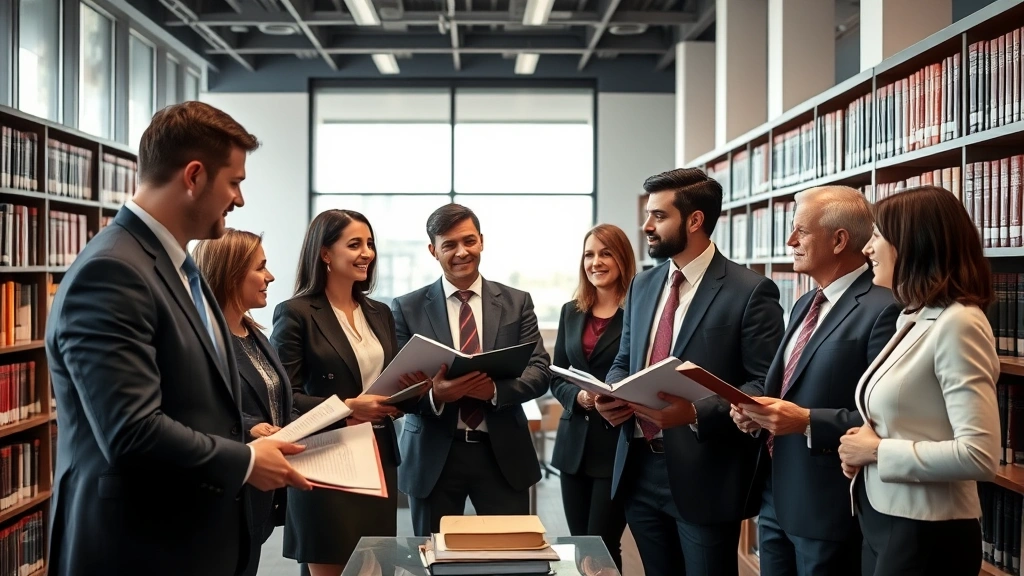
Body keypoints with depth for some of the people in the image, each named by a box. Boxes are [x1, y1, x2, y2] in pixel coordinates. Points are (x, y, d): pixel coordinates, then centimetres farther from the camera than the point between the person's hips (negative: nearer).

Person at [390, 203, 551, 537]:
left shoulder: (517, 303, 5)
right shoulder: (407, 308, 3)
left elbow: (540, 371, -1)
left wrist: (496, 389, -21)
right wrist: (434, 395, -24)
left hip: (503, 452, 1)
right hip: (433, 456, 0)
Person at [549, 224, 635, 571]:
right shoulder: (571, 311, 10)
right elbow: (556, 377, 11)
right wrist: (578, 397, -9)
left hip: (618, 443, -6)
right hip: (575, 443, 6)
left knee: (601, 548, -1)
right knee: (578, 545, 13)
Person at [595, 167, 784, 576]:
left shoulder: (750, 292, -10)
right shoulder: (642, 285, 11)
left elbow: (766, 386, -13)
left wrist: (697, 413, -25)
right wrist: (612, 396, -5)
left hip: (704, 477, -6)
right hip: (640, 470, 6)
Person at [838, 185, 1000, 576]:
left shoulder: (957, 323, -19)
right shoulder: (914, 320, 10)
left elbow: (979, 456, -26)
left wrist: (876, 450, -17)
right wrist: (863, 446, 0)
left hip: (926, 534, -9)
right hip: (883, 521, 9)